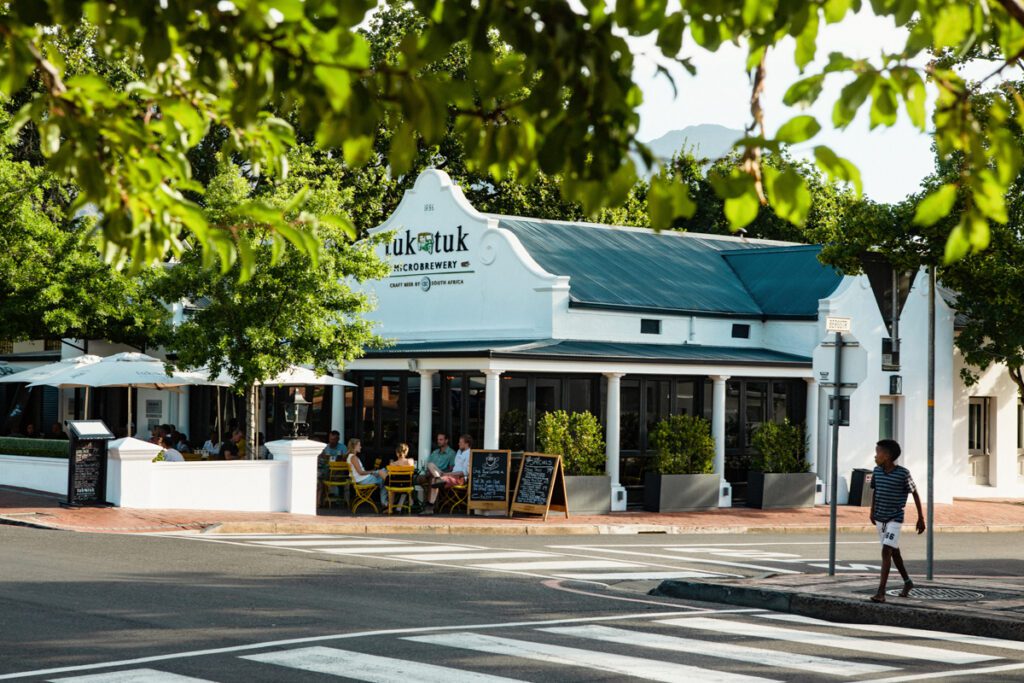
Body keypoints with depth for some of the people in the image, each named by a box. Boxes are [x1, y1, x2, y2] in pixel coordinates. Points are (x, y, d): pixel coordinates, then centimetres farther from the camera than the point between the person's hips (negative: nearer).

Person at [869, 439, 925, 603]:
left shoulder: (903, 473, -16)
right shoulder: (877, 471, -2)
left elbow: (915, 494, -6)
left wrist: (921, 517, -3)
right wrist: (872, 512, 13)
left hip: (895, 519, -6)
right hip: (880, 518, 6)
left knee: (886, 551, -18)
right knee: (894, 551, 18)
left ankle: (881, 592, -21)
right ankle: (907, 582, 38)